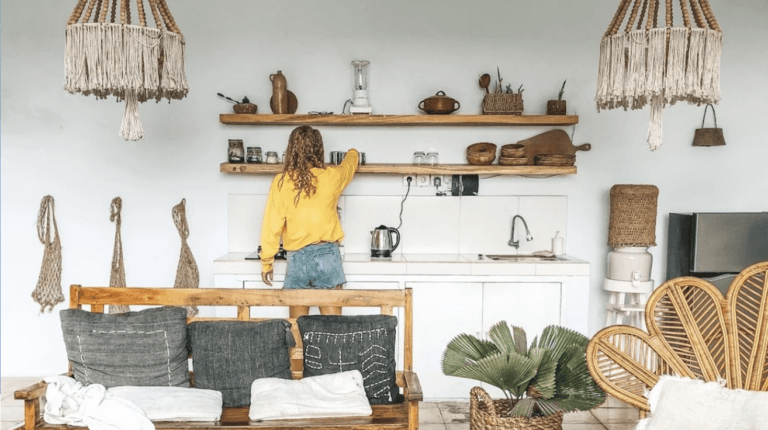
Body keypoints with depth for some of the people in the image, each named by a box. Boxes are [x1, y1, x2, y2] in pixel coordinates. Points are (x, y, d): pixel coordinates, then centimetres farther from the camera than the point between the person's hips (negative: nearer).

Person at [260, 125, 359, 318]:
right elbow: (349, 165, 22)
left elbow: (272, 225, -3)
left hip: (297, 258, 0)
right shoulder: (331, 177, -2)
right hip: (327, 255, 0)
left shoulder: (281, 182, -5)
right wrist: (353, 153, 46)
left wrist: (266, 262, 8)